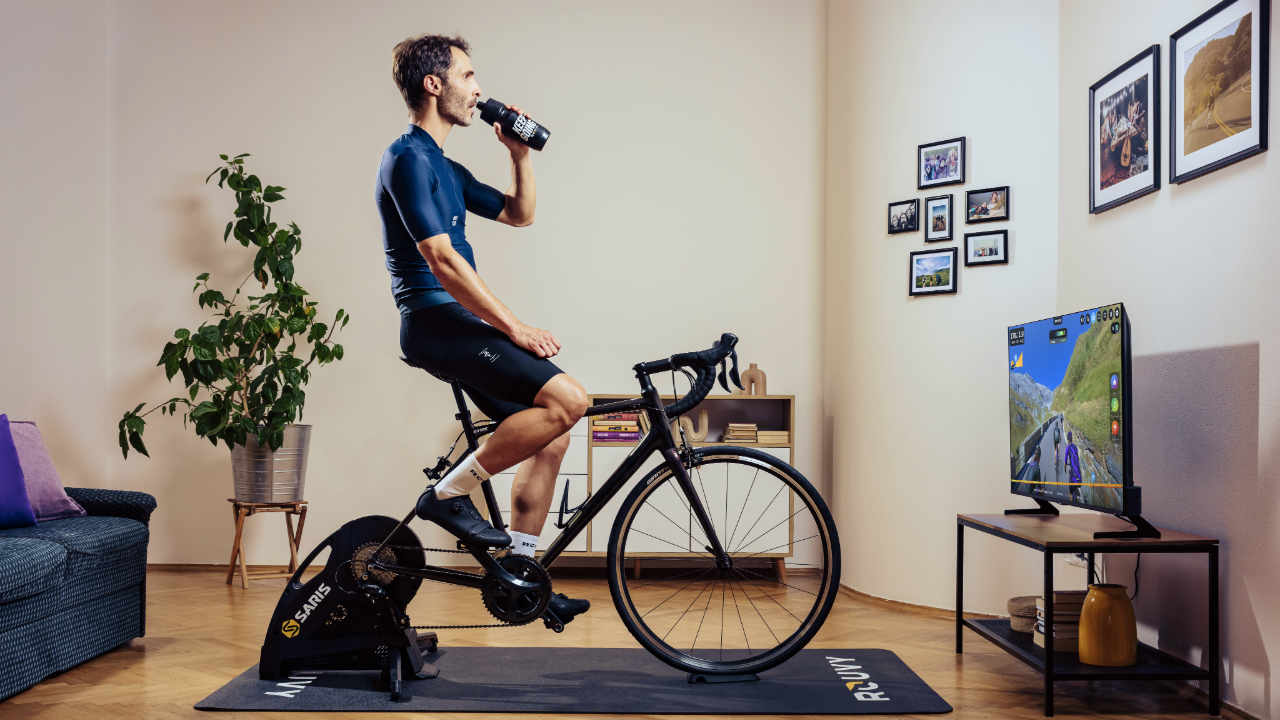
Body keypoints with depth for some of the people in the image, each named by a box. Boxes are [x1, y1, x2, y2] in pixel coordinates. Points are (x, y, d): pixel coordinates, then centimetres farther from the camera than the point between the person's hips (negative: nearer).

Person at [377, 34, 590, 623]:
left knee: (551, 432, 7)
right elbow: (441, 259, -19)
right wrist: (514, 327, -19)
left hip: (460, 323, 10)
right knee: (567, 399, -23)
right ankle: (450, 494, -9)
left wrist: (521, 155, 12)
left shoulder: (443, 167, 21)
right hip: (435, 323, -10)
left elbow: (519, 214, 29)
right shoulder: (409, 159, -10)